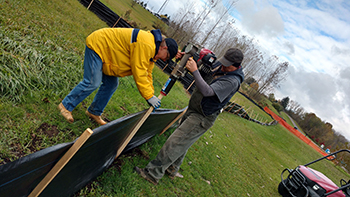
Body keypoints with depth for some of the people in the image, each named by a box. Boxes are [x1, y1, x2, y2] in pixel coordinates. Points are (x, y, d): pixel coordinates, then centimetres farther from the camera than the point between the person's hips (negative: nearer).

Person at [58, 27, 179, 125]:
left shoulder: (152, 50, 3)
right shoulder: (146, 45, -30)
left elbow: (146, 73, 7)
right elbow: (139, 74, -30)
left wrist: (151, 95, 3)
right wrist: (149, 96, -22)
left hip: (106, 51, 10)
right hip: (97, 45, -10)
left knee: (111, 84, 9)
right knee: (92, 83, -13)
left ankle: (94, 112, 23)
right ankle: (66, 106, 6)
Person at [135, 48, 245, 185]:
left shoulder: (233, 80, -24)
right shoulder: (220, 64, 2)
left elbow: (207, 91, -34)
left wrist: (194, 71, -34)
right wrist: (189, 58, -6)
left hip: (201, 118, -9)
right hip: (192, 110, 9)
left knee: (175, 142, -8)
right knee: (182, 143, 20)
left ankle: (153, 174, 2)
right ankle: (172, 169, 38)